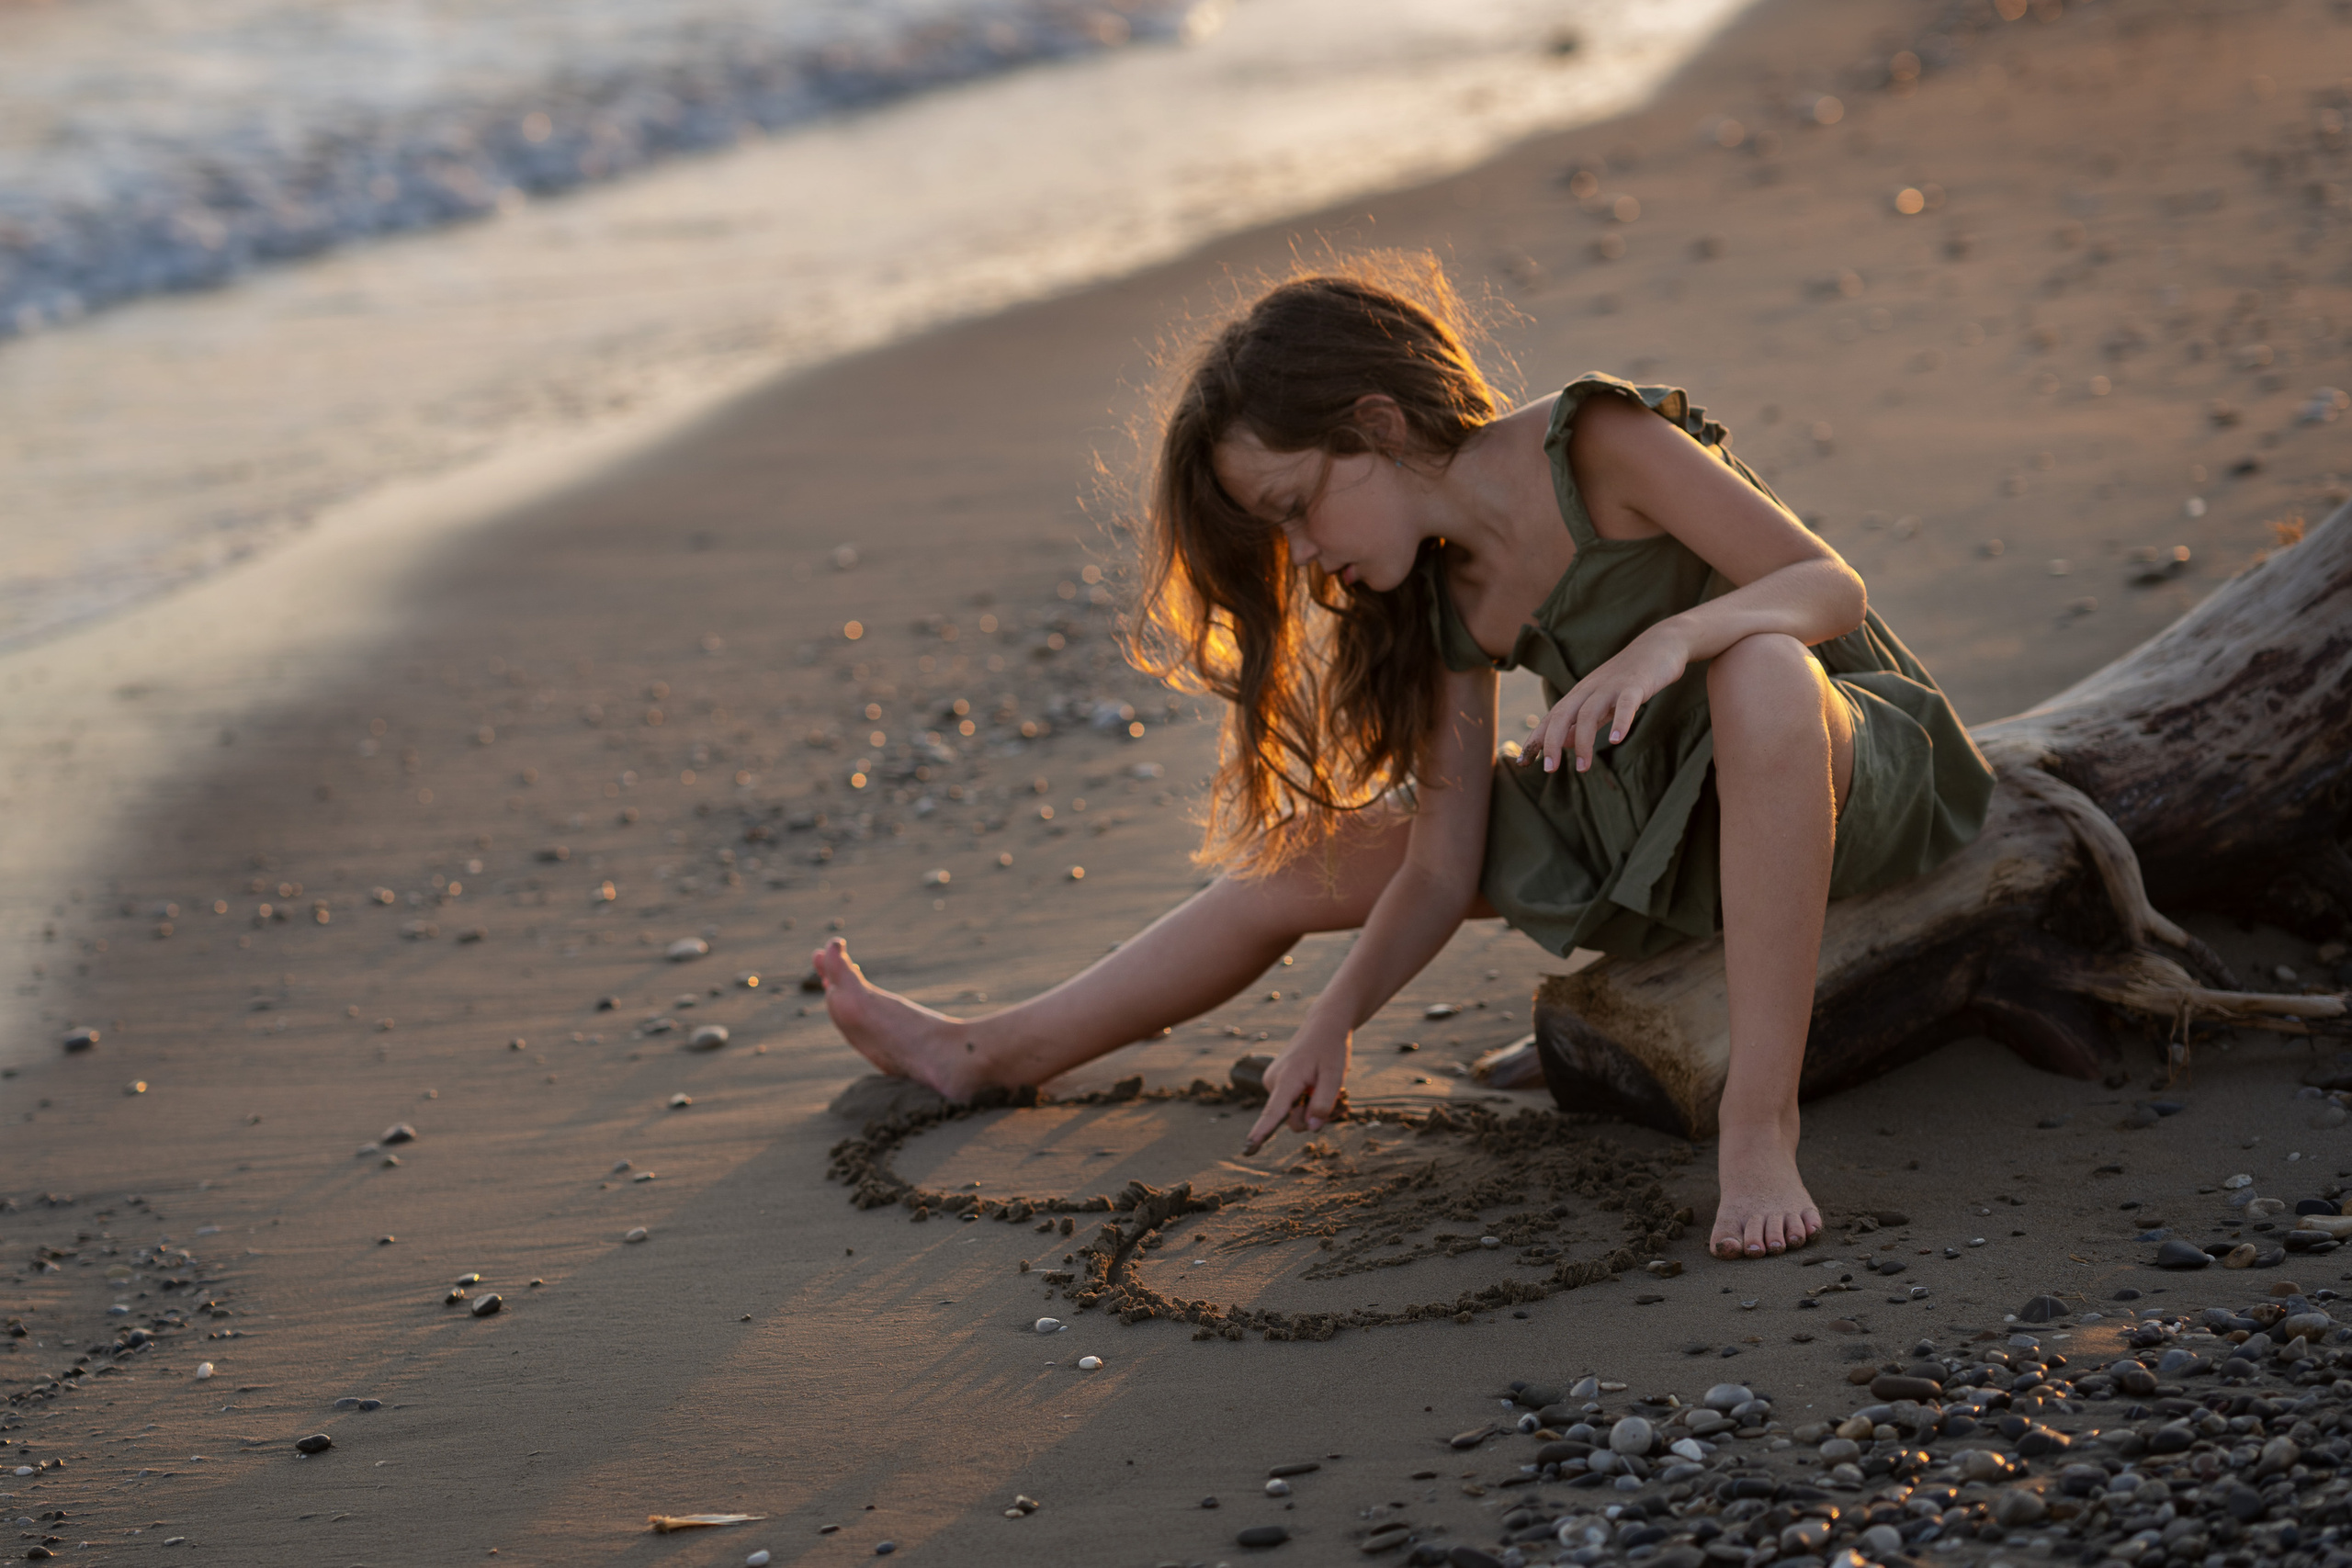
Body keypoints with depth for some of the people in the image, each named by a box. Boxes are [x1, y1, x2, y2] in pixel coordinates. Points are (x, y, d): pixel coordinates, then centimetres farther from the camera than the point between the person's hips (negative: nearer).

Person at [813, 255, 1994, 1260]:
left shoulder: (1600, 444, -21)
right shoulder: (1446, 601, -1)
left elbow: (1831, 585, -25)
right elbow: (1442, 864, -1)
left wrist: (1668, 638, -43)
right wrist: (1335, 1019, -13)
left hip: (1853, 765, -7)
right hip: (1647, 826, 7)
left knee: (1758, 670, -44)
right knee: (1304, 863, 8)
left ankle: (1759, 1128, -41)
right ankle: (993, 1055, 25)